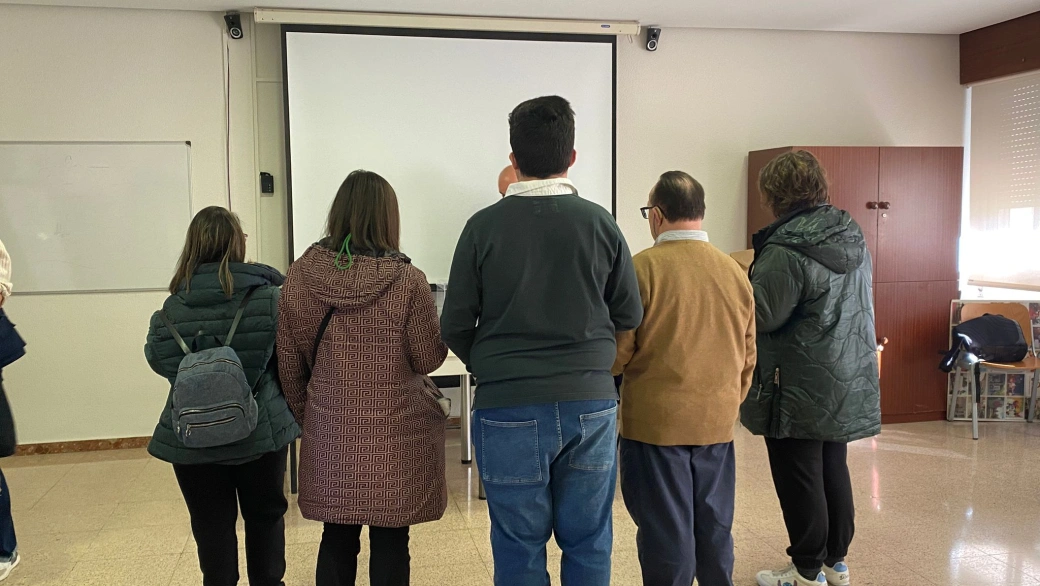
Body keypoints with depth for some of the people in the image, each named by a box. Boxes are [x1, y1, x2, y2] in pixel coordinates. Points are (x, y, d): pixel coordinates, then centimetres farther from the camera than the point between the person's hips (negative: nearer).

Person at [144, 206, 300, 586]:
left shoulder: (173, 308, -11)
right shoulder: (269, 298, -13)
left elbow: (159, 362, -1)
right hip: (260, 430, 0)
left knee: (212, 524, 15)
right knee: (265, 516, 18)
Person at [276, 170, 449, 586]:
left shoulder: (300, 275, -3)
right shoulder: (407, 281, -14)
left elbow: (289, 362, 4)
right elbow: (430, 359, -6)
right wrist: (433, 324, 13)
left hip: (329, 433, 3)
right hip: (394, 437, -3)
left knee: (337, 541, 16)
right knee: (389, 544, 10)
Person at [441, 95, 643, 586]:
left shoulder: (484, 226, -6)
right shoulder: (600, 223, -2)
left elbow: (455, 327, -2)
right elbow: (629, 316, 6)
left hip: (509, 410, -1)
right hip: (591, 403, 2)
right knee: (588, 545, 15)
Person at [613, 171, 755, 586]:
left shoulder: (643, 267, -13)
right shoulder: (734, 271, 2)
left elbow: (617, 352, -11)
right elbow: (747, 356, 10)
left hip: (656, 422, -4)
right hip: (717, 423, 5)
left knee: (665, 531, 7)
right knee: (714, 527, 16)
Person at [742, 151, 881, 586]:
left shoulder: (786, 249, -22)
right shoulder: (853, 236, 5)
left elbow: (760, 316, -21)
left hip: (800, 391, -8)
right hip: (849, 384, 8)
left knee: (800, 480, 5)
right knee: (833, 470, 19)